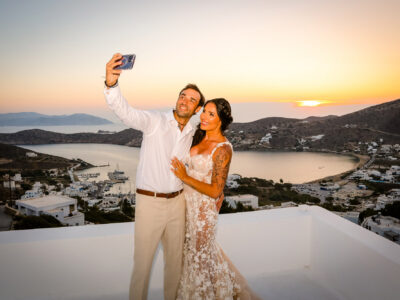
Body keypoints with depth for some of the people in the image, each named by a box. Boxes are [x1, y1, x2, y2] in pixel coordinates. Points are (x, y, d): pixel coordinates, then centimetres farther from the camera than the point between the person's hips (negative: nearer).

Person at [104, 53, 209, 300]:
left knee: (175, 257, 20)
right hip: (150, 202, -5)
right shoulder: (155, 121, -11)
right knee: (143, 259, 6)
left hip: (177, 201, 5)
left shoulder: (193, 135, 5)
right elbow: (126, 112, -29)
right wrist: (112, 84, -47)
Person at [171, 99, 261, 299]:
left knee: (200, 254, 12)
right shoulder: (199, 136, 2)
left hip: (203, 208, -8)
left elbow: (215, 191, -21)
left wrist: (185, 178, -21)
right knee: (190, 249, 24)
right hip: (187, 202, 8)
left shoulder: (222, 149, -21)